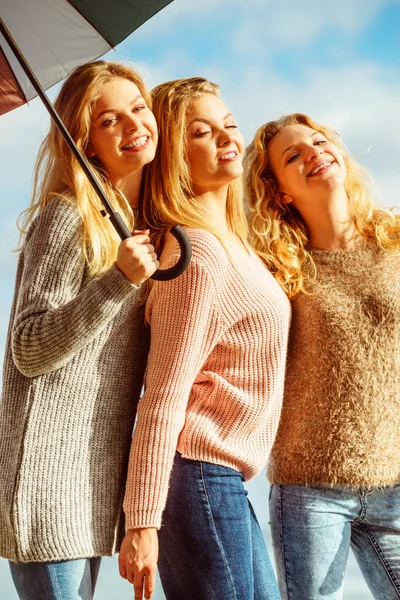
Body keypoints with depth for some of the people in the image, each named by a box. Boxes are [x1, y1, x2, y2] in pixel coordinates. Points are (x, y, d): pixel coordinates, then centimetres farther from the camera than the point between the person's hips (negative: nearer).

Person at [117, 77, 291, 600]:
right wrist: (143, 521, -20)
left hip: (223, 480, 10)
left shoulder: (230, 238, 12)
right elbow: (164, 394, -21)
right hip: (198, 475, -10)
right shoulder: (198, 251, -18)